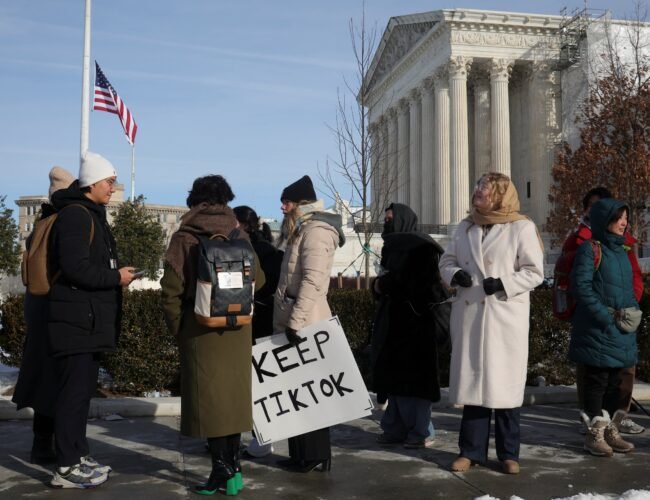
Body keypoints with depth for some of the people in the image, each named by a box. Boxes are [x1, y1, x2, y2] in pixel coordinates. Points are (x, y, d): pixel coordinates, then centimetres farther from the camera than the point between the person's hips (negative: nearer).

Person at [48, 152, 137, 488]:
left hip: (89, 319, 10)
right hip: (77, 320, -10)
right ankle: (67, 467, 2)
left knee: (82, 391, 15)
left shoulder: (91, 215, 18)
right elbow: (76, 269, -23)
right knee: (74, 392, -5)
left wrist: (116, 276, 6)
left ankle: (78, 455, 25)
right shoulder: (76, 215, -14)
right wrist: (116, 277, -13)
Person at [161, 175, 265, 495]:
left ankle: (223, 470, 3)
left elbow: (171, 288, -9)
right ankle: (233, 466, 19)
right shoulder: (241, 236, 2)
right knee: (233, 394, 13)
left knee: (208, 397, 3)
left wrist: (176, 327, 3)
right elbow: (258, 280, 6)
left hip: (201, 328, -3)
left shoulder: (184, 237, -5)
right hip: (237, 327, 3)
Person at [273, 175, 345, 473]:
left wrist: (296, 321, -25)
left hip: (305, 323, -9)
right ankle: (306, 453, 19)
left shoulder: (315, 231, -11)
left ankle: (312, 455, 6)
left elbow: (312, 281, -22)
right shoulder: (301, 231, 19)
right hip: (295, 321, 9)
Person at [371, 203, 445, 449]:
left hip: (414, 322, -9)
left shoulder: (418, 247, -11)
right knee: (394, 376, 10)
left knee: (411, 376, -3)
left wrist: (386, 285, -12)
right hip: (394, 321, 9)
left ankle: (421, 431, 7)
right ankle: (397, 427, 18)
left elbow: (423, 284, -19)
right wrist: (378, 285, -1)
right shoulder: (393, 246, 16)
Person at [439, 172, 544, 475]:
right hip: (469, 314, 4)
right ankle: (471, 450, 16)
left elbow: (534, 272, -5)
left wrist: (503, 284, -19)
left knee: (504, 383, 1)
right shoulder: (465, 227, 15)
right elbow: (447, 260, 16)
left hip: (506, 316, -4)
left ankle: (508, 453, 14)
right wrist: (455, 275, -6)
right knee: (472, 380, 7)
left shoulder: (522, 227, -1)